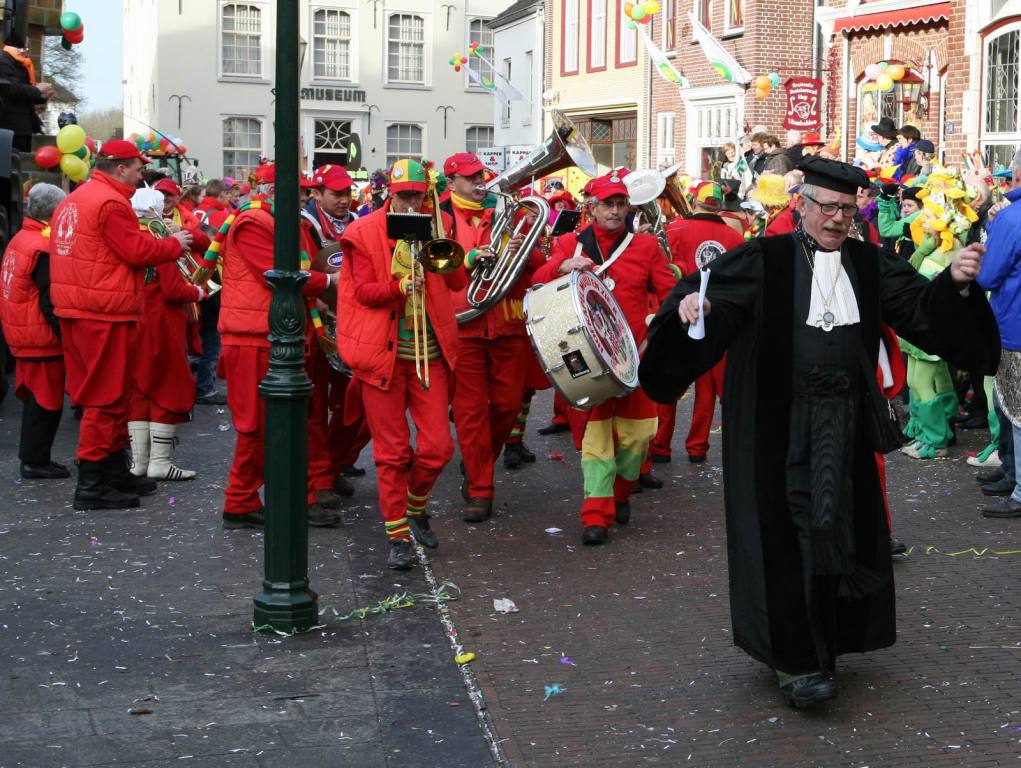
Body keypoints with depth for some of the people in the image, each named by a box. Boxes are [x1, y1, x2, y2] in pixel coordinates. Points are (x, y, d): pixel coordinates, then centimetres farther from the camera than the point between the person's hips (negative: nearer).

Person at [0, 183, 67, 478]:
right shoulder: (44, 248, -19)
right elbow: (50, 302, -21)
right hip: (43, 336, -9)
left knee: (35, 397, 17)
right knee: (46, 401, 1)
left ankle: (32, 457, 25)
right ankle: (36, 462, 7)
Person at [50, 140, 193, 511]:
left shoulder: (72, 201, 16)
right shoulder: (111, 202, -15)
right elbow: (138, 251, -17)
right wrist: (175, 243, -1)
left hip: (75, 308, 10)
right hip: (105, 312, -10)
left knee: (109, 395, 17)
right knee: (106, 397, -4)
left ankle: (116, 470, 26)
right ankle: (92, 484, -1)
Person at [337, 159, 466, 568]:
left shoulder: (437, 225, 9)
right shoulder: (364, 233, 0)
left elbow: (457, 282, 1)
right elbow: (363, 290, -6)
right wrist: (400, 287, -23)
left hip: (430, 352, 3)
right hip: (382, 352, -2)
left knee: (437, 447, 0)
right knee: (391, 451, 2)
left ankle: (416, 508, 27)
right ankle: (398, 534, 12)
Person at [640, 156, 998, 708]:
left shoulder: (870, 265, 9)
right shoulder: (764, 261, -3)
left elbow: (921, 307, 4)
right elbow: (712, 291, -14)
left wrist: (954, 282, -15)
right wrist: (690, 304, -36)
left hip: (844, 424, 4)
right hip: (776, 425, -4)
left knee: (838, 531, 9)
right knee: (788, 533, -4)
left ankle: (825, 645, 26)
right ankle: (797, 660, 3)